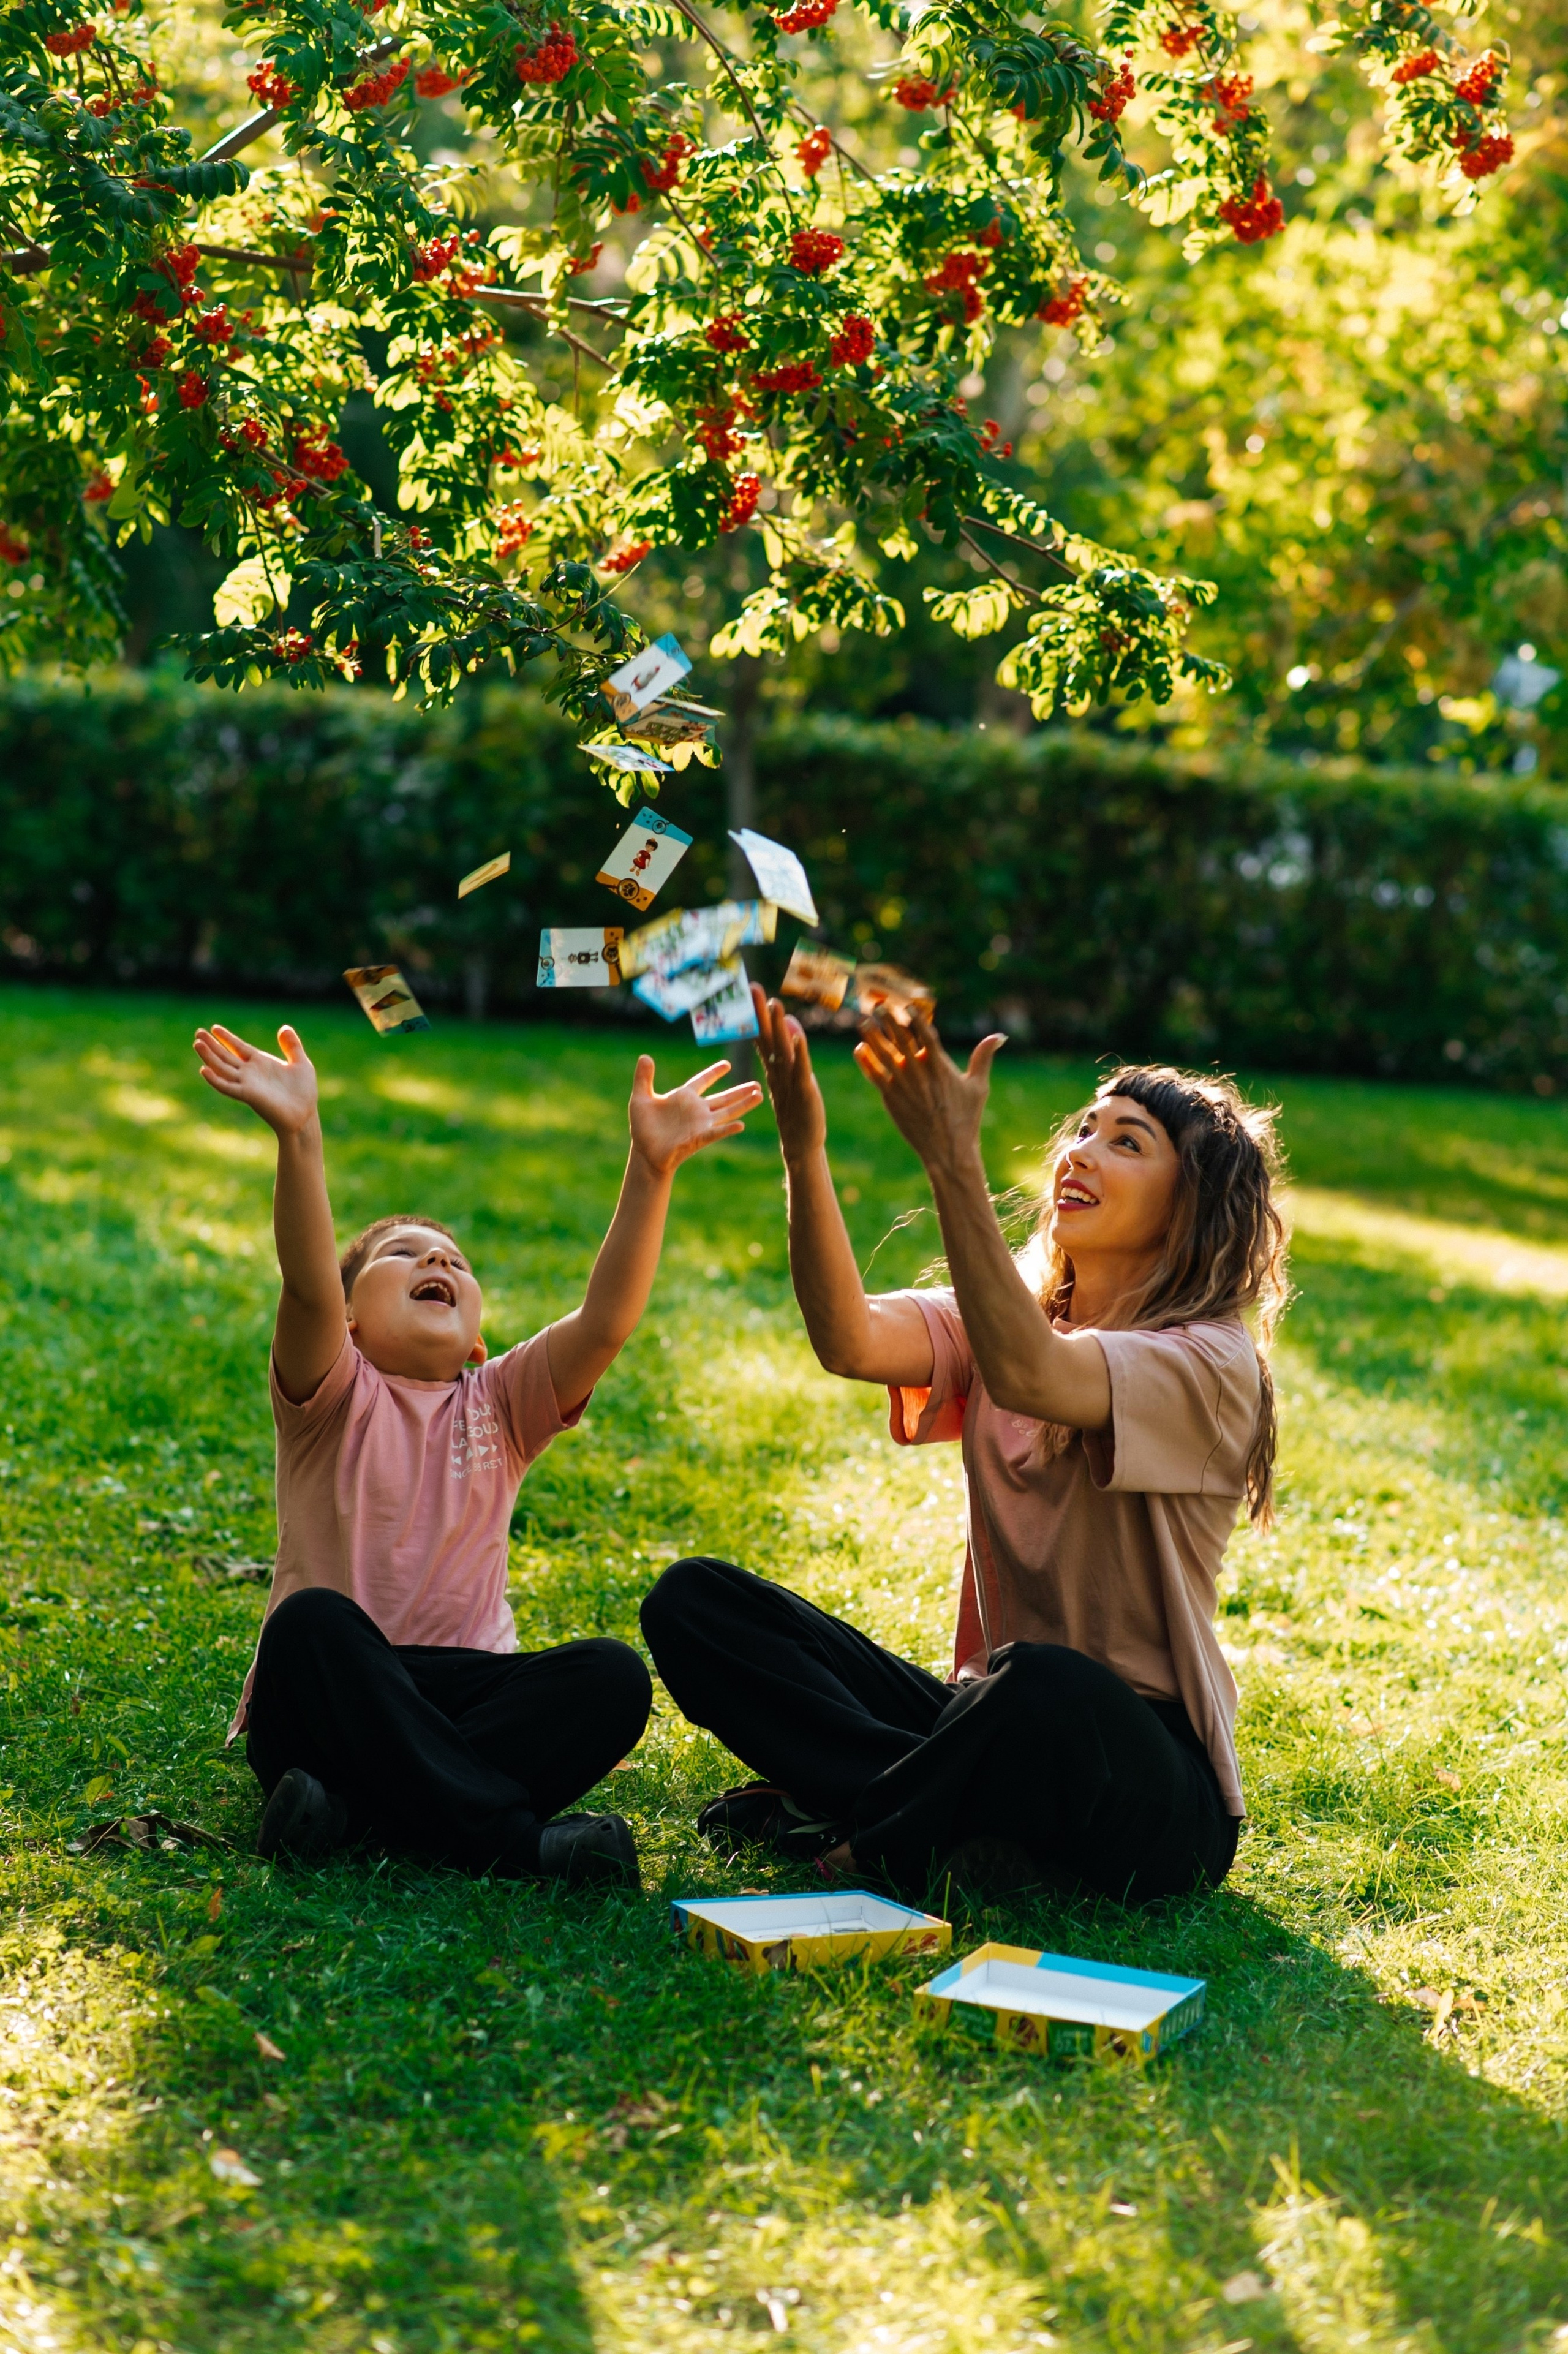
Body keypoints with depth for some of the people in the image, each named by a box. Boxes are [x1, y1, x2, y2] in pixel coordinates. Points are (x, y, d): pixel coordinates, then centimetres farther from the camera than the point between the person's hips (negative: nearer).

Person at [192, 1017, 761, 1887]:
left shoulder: (499, 1406, 13)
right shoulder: (334, 1396, 5)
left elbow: (607, 1320, -5)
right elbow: (307, 1287, -18)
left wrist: (652, 1167, -18)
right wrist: (298, 1136, -34)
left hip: (460, 1692, 3)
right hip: (326, 1704, -3)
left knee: (613, 1680, -23)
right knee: (312, 1622, -35)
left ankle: (359, 1805, -32)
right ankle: (506, 1836, -39)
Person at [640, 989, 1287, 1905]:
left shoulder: (1212, 1365, -11)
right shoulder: (1005, 1318, 7)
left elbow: (1027, 1376, -32)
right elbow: (850, 1340, -15)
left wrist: (954, 1161, -40)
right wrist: (804, 1148, -28)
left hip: (1150, 1784, -6)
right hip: (1004, 1725, 6)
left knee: (1045, 1688, -41)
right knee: (694, 1601, -6)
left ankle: (851, 1835, -11)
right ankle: (963, 1821, -19)